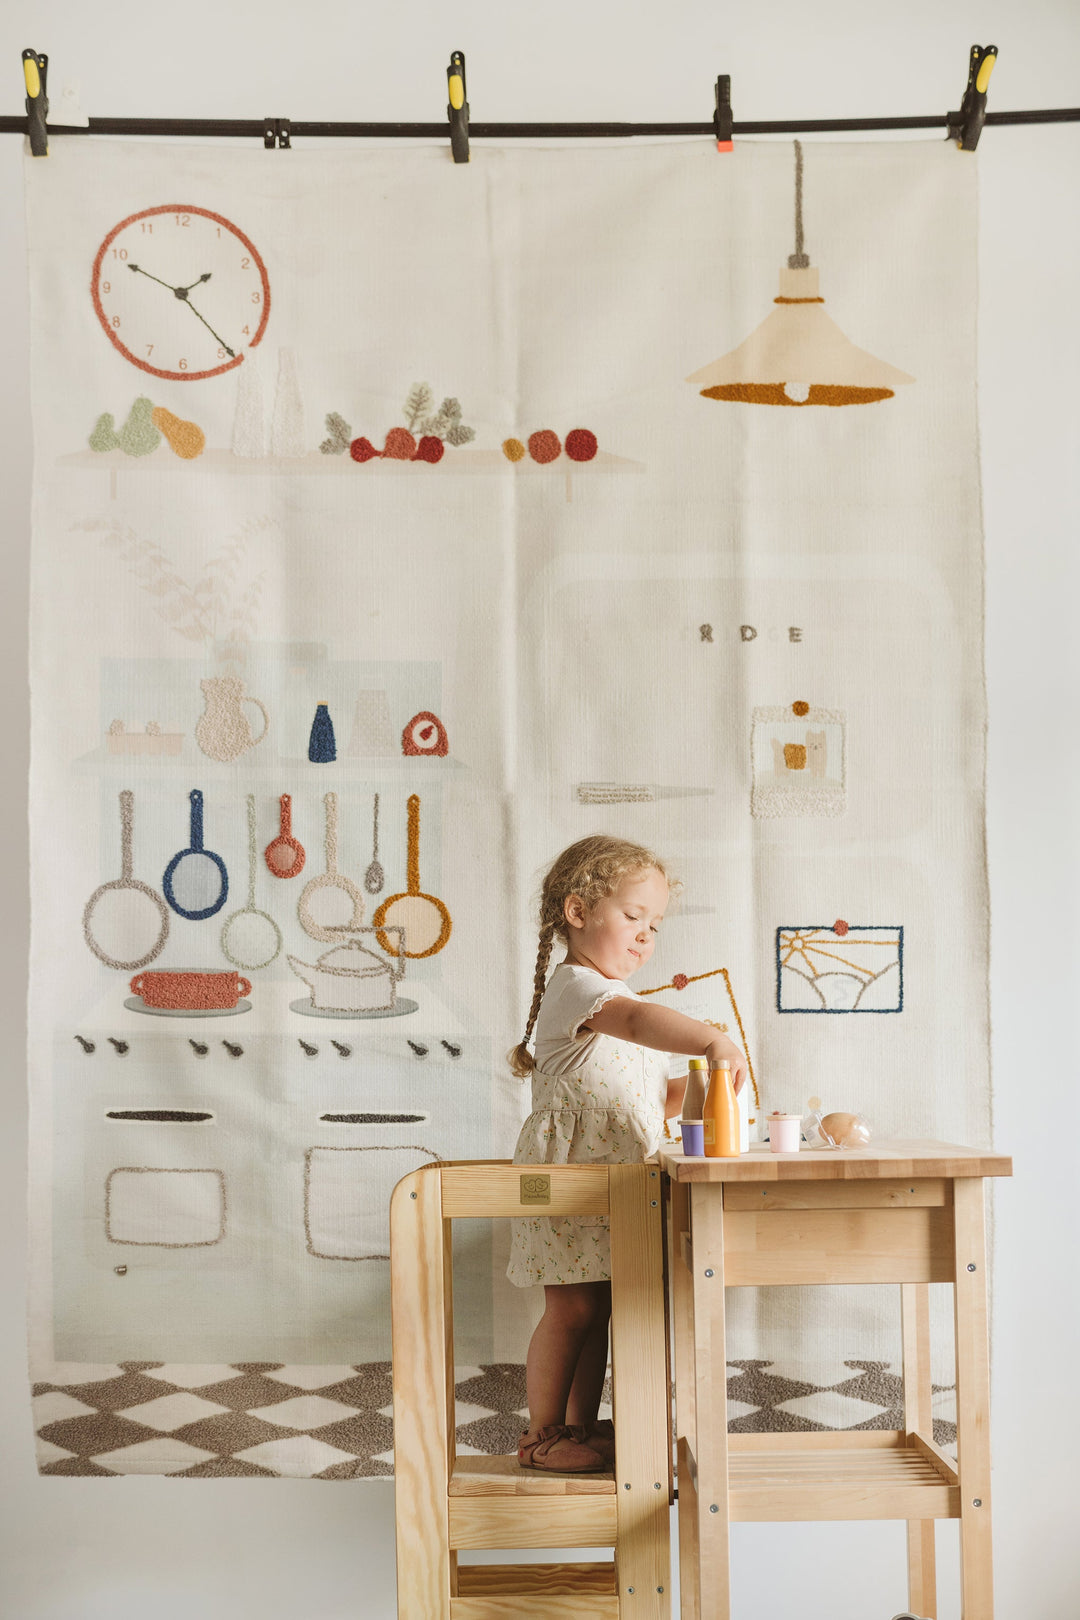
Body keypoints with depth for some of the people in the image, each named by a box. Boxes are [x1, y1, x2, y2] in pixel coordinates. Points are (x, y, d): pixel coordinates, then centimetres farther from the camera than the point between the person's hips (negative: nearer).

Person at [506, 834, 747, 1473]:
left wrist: (690, 1084, 1)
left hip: (618, 1179, 9)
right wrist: (711, 1040, -48)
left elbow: (657, 1100, 22)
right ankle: (543, 1435, 8)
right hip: (567, 1175, -9)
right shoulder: (574, 985, -13)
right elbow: (635, 1021, -36)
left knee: (599, 1307, 12)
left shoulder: (621, 999, 19)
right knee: (573, 1308, -4)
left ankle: (583, 1426, 22)